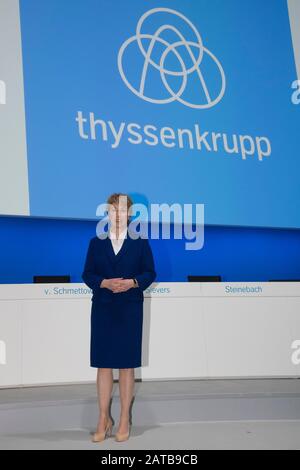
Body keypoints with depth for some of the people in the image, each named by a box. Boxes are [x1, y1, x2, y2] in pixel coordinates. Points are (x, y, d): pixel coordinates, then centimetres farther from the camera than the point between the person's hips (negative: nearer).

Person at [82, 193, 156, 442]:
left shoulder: (140, 242, 4)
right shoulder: (96, 242, 7)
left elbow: (150, 272, 2)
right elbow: (87, 274, 4)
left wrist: (132, 283, -17)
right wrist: (105, 283, -15)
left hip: (130, 310, -1)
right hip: (102, 309, 1)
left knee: (127, 365, 5)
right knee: (103, 365, 5)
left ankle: (125, 420, 17)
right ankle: (104, 419, 17)